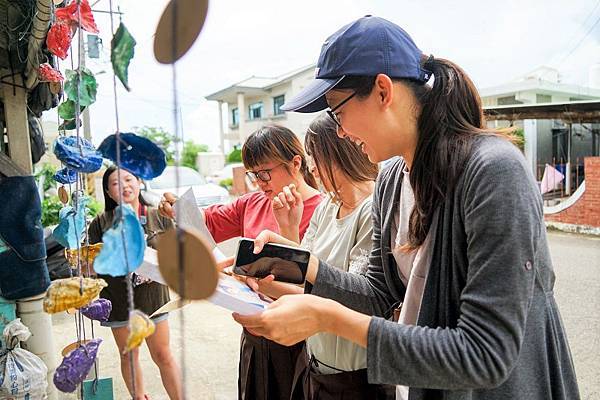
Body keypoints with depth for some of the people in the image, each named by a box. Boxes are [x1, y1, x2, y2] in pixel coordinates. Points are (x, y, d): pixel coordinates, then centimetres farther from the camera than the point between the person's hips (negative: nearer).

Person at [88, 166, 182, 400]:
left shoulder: (159, 217, -3)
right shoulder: (101, 223, -5)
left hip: (153, 296, -1)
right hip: (119, 300, 1)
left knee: (163, 356, 7)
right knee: (128, 356, 16)